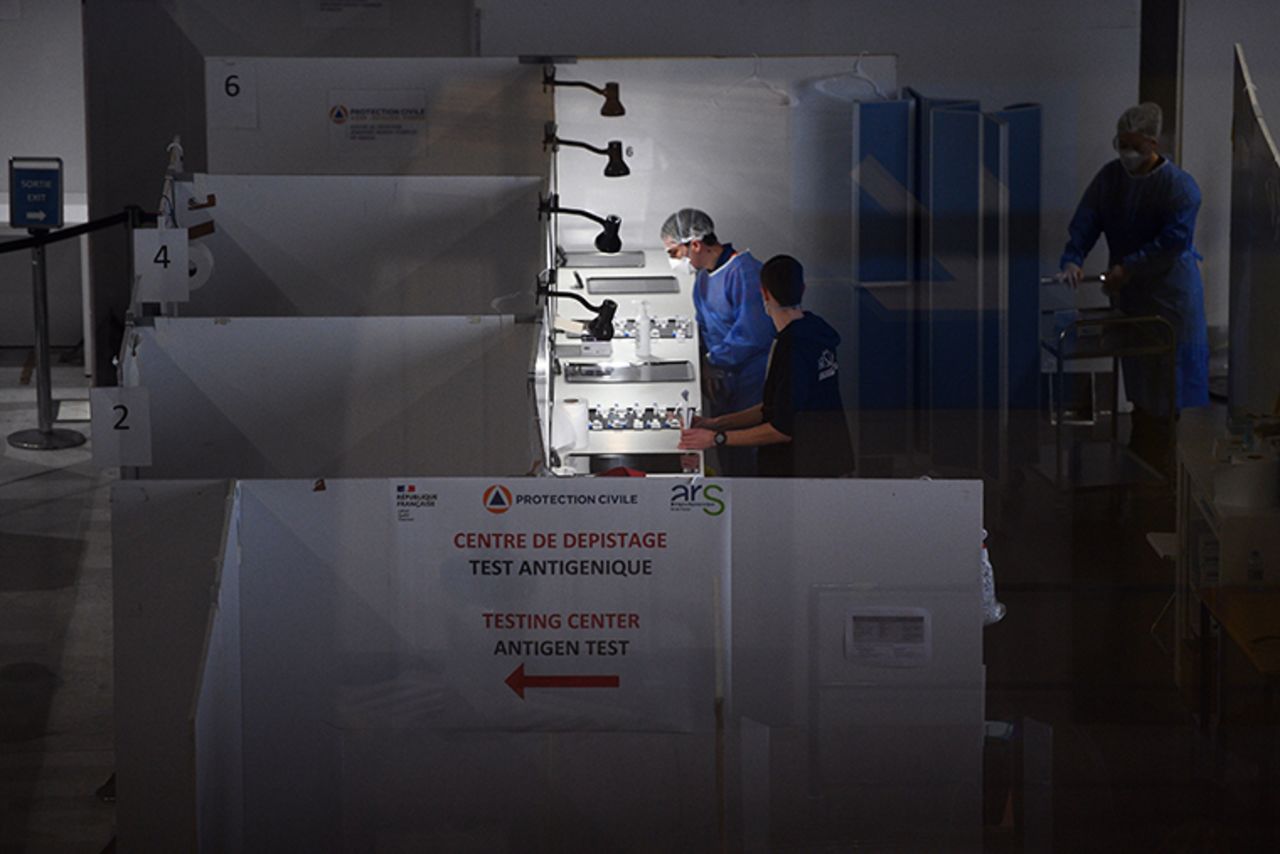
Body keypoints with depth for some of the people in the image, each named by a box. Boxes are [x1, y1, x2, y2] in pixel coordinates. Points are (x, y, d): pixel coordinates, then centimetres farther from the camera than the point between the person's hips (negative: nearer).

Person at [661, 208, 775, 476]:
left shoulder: (744, 271, -21)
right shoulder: (702, 275, 9)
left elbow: (752, 334, -25)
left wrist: (713, 361, -14)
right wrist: (707, 367, 0)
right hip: (722, 377, 9)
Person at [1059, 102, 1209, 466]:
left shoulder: (1179, 186, -15)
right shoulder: (1109, 177, 2)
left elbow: (1173, 241, -20)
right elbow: (1084, 222, -2)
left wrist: (1129, 268, -24)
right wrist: (1072, 260, -19)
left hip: (1170, 290, -6)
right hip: (1128, 292, 6)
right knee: (1136, 373, 13)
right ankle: (1140, 459, 24)